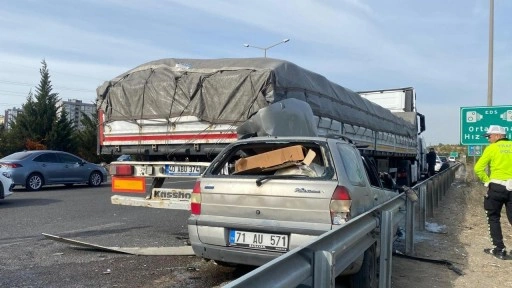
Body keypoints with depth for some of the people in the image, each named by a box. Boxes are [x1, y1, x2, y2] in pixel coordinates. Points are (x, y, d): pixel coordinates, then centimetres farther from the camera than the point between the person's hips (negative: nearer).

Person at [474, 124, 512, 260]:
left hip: (497, 187, -3)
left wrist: (487, 181, 1)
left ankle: (499, 249, 11)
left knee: (493, 218, 12)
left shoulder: (491, 148, -3)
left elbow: (478, 168, -10)